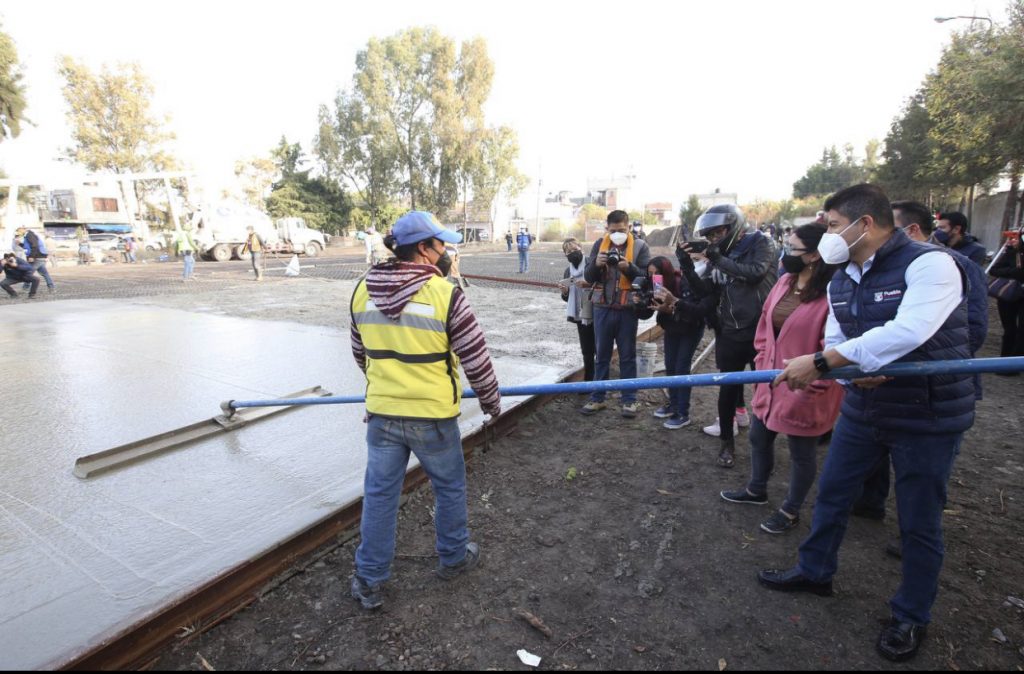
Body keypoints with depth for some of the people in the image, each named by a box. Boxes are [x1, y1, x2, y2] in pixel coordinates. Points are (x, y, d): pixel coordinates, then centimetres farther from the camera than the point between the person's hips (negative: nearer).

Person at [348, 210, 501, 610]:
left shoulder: (363, 290, 0)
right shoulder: (444, 293, -16)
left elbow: (360, 353, 12)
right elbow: (476, 357, -11)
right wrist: (491, 400, 6)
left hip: (381, 413, 4)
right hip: (432, 415, -4)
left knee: (379, 494, 15)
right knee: (449, 488, 19)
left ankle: (369, 582, 27)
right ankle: (453, 558, 39)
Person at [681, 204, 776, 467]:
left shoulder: (758, 244, -3)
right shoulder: (719, 255, 9)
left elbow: (755, 272, -21)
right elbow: (703, 290, 6)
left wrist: (718, 259, -18)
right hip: (730, 333, 4)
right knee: (728, 388, 8)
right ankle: (727, 441, 24)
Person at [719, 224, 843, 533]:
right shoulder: (784, 282, 3)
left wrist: (809, 387, -18)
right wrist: (762, 364, 9)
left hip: (804, 392, -8)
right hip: (770, 384, 8)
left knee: (802, 452, 13)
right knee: (759, 437, 23)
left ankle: (791, 510, 34)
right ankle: (756, 489, 47)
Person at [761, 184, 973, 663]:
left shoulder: (930, 264, -19)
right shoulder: (841, 282, 4)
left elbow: (907, 332, -34)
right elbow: (834, 344, 1)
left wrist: (820, 362, -35)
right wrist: (853, 370, -22)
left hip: (928, 417, -6)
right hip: (863, 407, 7)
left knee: (919, 523, 8)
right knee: (830, 494, 16)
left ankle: (912, 616, 30)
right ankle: (815, 571, 38)